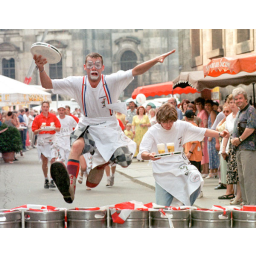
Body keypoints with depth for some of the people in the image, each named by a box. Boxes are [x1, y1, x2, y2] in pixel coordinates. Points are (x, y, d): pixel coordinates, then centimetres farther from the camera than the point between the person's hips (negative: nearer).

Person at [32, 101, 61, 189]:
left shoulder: (53, 117, 5)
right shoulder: (37, 118, 3)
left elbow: (58, 129, 6)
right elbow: (34, 131, 1)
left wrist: (54, 128, -15)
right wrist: (40, 129, -18)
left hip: (52, 140, -1)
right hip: (42, 140, 1)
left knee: (53, 160, -13)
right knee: (44, 161, 7)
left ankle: (52, 180, -12)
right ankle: (46, 180, 21)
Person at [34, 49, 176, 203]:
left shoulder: (111, 81, -11)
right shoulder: (77, 83, -9)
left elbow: (135, 71, -18)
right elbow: (47, 84, -13)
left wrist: (156, 60, -32)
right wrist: (41, 69, -33)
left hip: (109, 128, 1)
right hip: (88, 127, -1)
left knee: (125, 162, -14)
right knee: (77, 145, -35)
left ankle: (104, 161, 23)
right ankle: (70, 185, -55)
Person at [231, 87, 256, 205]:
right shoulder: (239, 112, 22)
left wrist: (239, 139, -14)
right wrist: (233, 139, 6)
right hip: (239, 149, 10)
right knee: (241, 177, 11)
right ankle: (245, 201, 17)